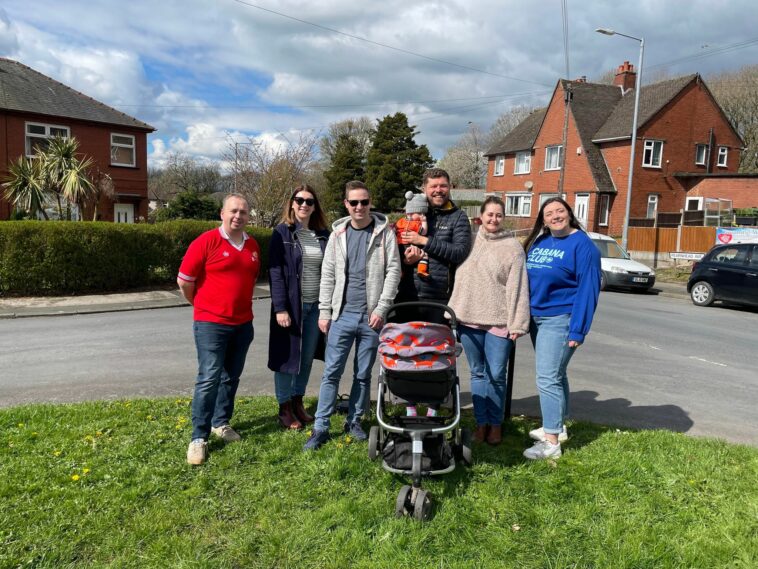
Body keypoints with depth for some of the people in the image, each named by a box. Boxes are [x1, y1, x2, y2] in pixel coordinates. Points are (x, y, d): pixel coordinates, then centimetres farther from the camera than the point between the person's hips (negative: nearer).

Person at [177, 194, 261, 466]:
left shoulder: (253, 245, 7)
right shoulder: (206, 242, -10)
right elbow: (184, 281, -6)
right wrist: (203, 306, 5)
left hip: (243, 324, 6)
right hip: (211, 324, -5)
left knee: (231, 377, 14)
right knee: (209, 378, -7)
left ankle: (221, 422, 30)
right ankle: (199, 438, 3)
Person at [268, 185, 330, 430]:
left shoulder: (323, 235, 7)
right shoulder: (282, 233, -4)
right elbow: (275, 272, -10)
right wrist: (280, 308, -17)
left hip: (316, 306, 4)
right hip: (291, 305, -4)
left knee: (307, 357, 12)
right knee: (286, 357, 5)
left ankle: (298, 402, 29)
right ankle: (284, 409, 19)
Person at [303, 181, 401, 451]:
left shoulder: (384, 232, 0)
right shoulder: (338, 233, 7)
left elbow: (393, 271, -4)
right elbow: (328, 275, 7)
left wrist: (381, 308, -10)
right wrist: (324, 311, 2)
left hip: (371, 316, -1)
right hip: (342, 315, 1)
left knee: (363, 374, 9)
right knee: (331, 372, 2)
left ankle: (354, 421, 25)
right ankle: (321, 427, 10)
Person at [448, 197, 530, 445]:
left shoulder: (512, 246, -1)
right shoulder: (470, 242, 9)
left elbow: (518, 287, -5)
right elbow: (460, 277, 13)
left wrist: (517, 324, -10)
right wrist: (454, 310, 9)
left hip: (499, 320, -3)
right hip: (469, 318, 3)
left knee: (496, 376, 1)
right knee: (478, 374, 11)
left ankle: (495, 423, 18)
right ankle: (481, 421, 22)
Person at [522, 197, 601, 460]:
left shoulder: (582, 245, -9)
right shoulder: (538, 242, 10)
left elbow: (588, 289, -13)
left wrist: (578, 330, -17)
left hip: (559, 320, -7)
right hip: (536, 318, 7)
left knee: (547, 378, -9)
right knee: (555, 374, 17)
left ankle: (551, 442, -3)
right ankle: (557, 426, 30)